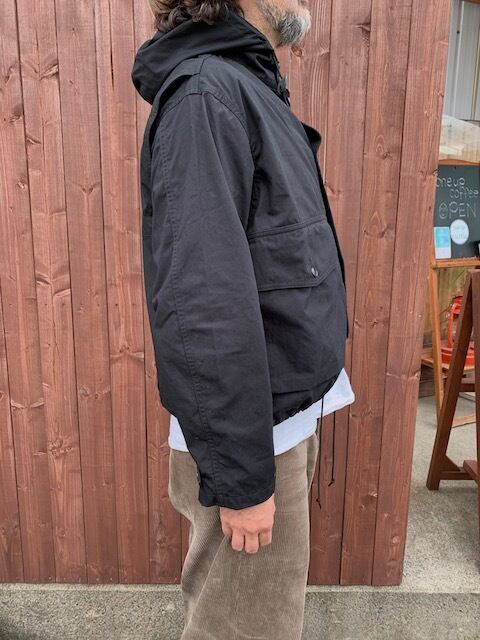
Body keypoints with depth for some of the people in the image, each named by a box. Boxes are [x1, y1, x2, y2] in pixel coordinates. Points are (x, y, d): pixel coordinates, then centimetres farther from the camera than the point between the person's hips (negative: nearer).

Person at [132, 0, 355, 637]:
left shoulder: (252, 87, 13)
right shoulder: (205, 91, -18)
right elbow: (203, 302, -26)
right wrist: (240, 475, -22)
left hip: (287, 409, 9)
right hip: (254, 433, -9)